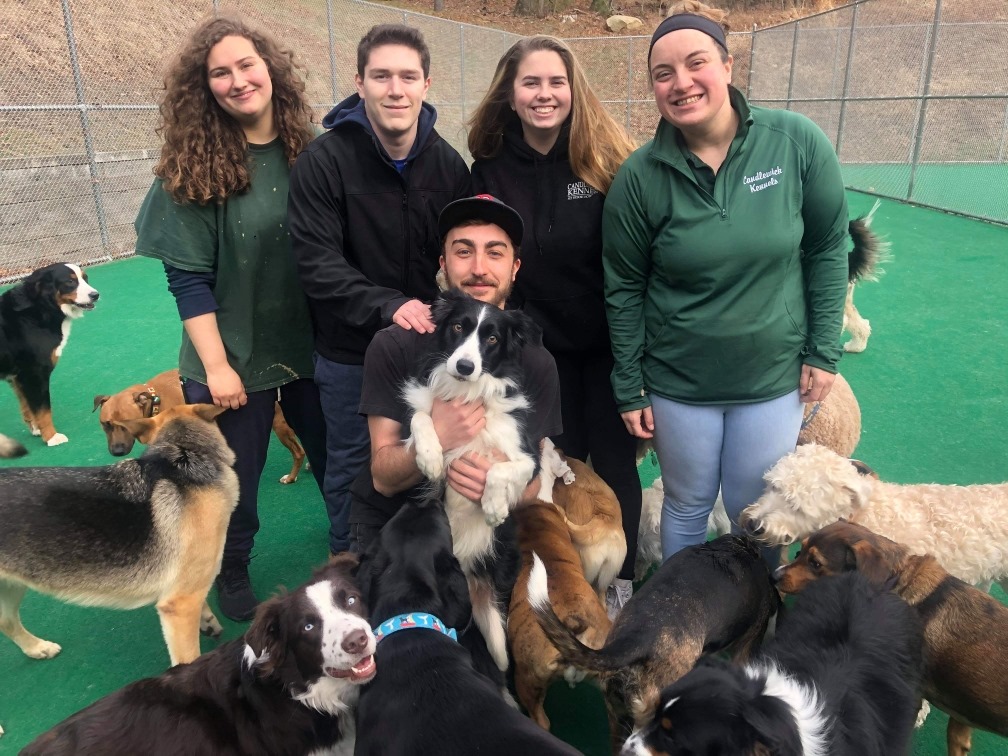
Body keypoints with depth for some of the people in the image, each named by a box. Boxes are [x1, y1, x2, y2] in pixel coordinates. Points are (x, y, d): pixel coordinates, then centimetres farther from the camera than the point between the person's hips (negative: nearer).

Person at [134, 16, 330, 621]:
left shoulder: (309, 151, -3)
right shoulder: (195, 168, -10)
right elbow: (188, 277, -11)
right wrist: (215, 365, -14)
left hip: (314, 345, 3)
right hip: (236, 358, -2)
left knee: (338, 459, 17)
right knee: (236, 477, 12)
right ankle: (233, 572, 40)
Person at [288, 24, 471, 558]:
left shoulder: (448, 164, -2)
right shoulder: (323, 162, -14)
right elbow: (317, 264, -19)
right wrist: (389, 305, -29)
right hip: (350, 353, -3)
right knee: (353, 464, 14)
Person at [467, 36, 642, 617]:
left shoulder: (608, 156, -10)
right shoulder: (491, 168, -3)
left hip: (609, 340, -2)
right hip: (539, 342, 2)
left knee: (614, 461, 8)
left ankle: (620, 581, 29)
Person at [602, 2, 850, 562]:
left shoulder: (797, 142, -11)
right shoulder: (641, 176, -12)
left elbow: (829, 247, -1)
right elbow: (623, 289, -4)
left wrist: (824, 352, -2)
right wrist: (629, 389, -1)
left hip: (774, 375, 1)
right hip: (678, 381, 0)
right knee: (687, 506, 18)